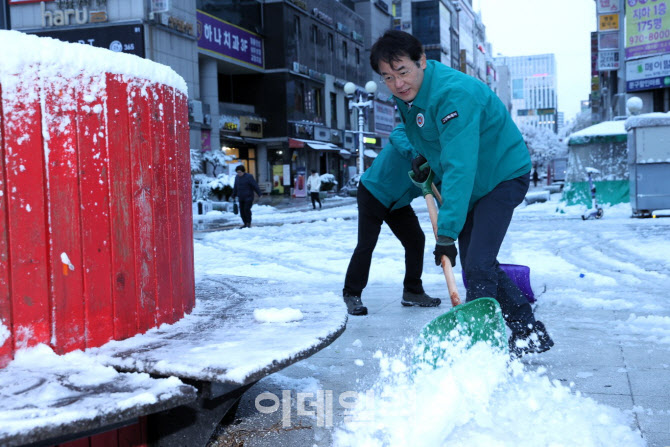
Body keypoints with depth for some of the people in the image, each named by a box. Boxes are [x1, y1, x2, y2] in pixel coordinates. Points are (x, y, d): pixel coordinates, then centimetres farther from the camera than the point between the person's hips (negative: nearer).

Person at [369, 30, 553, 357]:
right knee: (477, 264, 10)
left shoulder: (454, 94, -33)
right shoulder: (405, 94, -5)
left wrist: (447, 232, -42)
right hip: (474, 184, 9)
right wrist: (423, 155, 4)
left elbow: (460, 167, -40)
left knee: (477, 264, -17)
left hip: (504, 176, -9)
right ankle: (531, 333, 20)